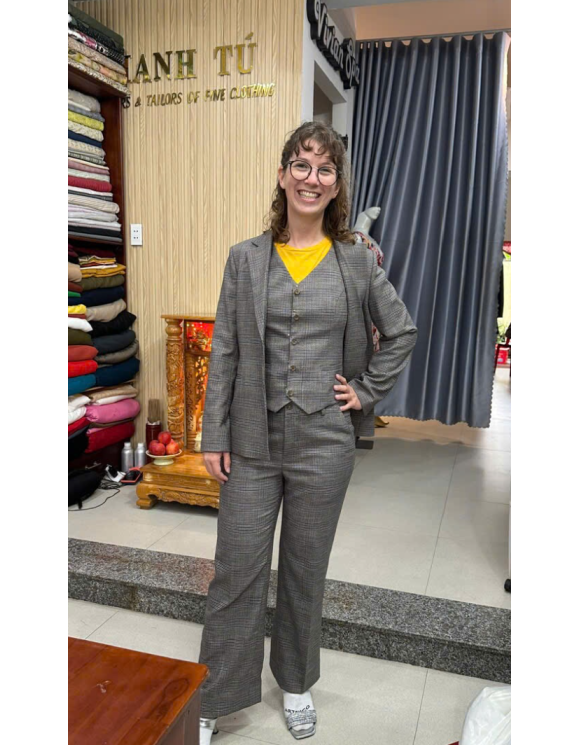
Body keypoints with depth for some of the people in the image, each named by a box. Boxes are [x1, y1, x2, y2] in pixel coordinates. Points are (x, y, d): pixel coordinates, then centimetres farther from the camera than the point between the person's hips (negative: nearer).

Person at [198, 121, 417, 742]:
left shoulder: (356, 261, 1)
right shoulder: (246, 258, 2)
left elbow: (401, 333, 12)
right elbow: (224, 351, 0)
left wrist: (367, 392, 3)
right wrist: (214, 435, -3)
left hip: (325, 440, 0)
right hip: (253, 438, 0)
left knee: (306, 569, 15)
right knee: (236, 568, 6)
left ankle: (296, 684, 38)